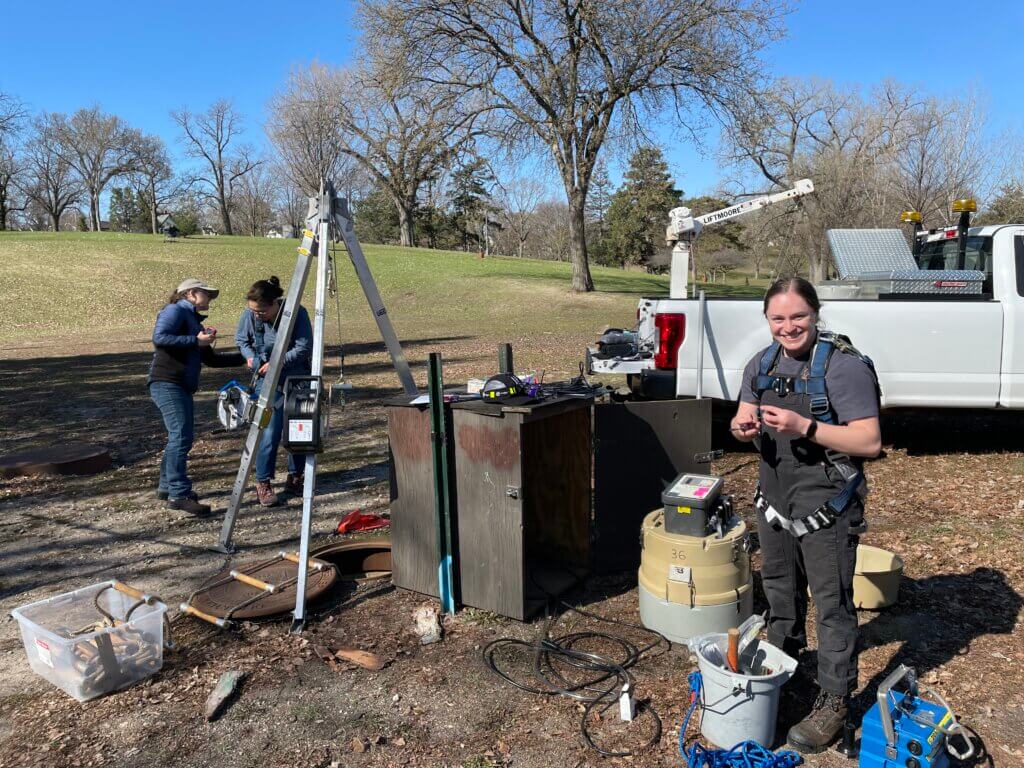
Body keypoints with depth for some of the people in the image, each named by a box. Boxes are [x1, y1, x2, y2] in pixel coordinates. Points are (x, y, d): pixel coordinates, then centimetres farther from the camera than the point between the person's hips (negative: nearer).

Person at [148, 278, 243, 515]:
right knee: (181, 437, -14)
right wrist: (196, 340, -18)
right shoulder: (176, 311, -2)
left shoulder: (192, 319, 25)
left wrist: (244, 357, 22)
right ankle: (179, 495, -14)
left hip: (181, 387, 10)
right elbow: (159, 338, -19)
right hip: (167, 383, -10)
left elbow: (210, 358, 26)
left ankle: (167, 486, 25)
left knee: (181, 437, 13)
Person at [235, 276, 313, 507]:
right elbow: (240, 339, 7)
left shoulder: (297, 313, -21)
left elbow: (304, 349, -18)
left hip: (298, 378, 0)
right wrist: (250, 356, -11)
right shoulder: (249, 315, -13)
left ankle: (295, 478, 22)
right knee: (270, 431, -10)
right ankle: (263, 483, 3)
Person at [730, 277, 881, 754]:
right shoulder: (762, 364, 2)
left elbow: (870, 442, -21)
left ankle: (834, 702, 23)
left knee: (832, 605, 6)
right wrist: (742, 427, -14)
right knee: (780, 589, 24)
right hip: (774, 500, 7)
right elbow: (745, 418, 10)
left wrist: (806, 428, -32)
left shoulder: (844, 365, -18)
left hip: (826, 506, -7)